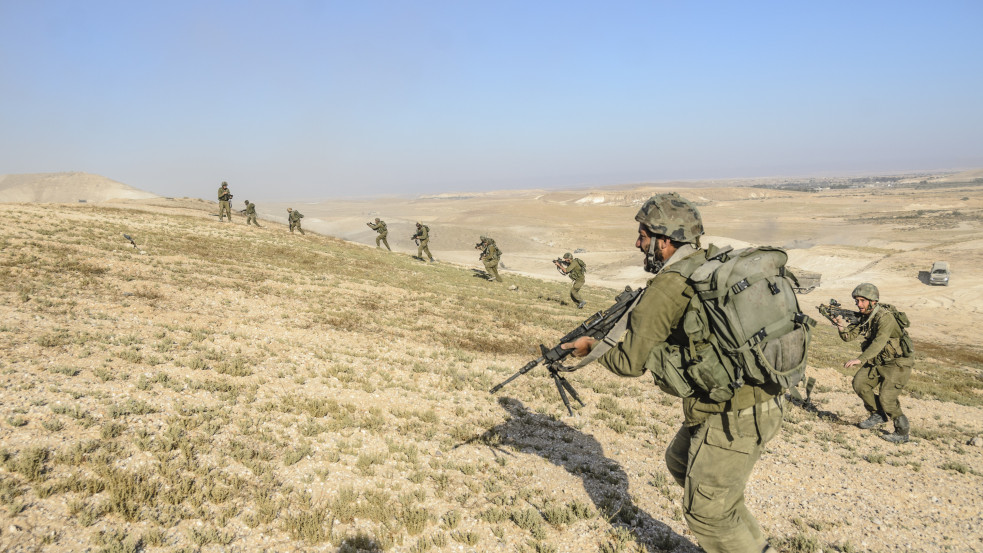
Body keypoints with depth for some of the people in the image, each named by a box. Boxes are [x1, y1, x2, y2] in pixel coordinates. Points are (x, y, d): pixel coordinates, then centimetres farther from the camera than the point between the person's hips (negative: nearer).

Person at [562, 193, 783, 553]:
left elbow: (631, 361, -13)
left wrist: (591, 346, 4)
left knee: (706, 513, 6)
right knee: (681, 462, 27)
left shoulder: (669, 285, -19)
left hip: (735, 417, -9)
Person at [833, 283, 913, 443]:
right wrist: (842, 327, -21)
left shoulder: (885, 317, -24)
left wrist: (860, 360, -48)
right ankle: (878, 414, 14)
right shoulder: (864, 317, 3)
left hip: (897, 364, -8)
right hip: (878, 364, 8)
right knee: (859, 383, -5)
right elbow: (849, 336, 1)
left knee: (886, 398, -16)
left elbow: (879, 342, -38)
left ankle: (902, 431, 4)